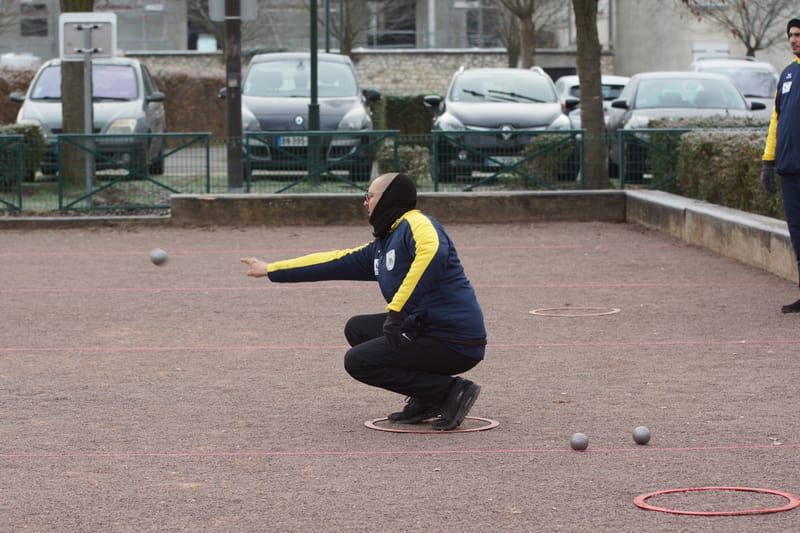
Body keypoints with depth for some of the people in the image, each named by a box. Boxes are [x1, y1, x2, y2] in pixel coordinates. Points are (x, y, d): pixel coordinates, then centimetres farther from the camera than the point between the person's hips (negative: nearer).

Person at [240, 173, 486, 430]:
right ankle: (425, 400, 11)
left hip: (456, 344, -9)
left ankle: (451, 391, -6)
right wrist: (270, 270, 28)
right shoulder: (381, 246, 16)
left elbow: (433, 253, -33)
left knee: (357, 361, -5)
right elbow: (336, 262, 24)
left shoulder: (416, 224, -11)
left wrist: (396, 311, -34)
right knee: (357, 328, 18)